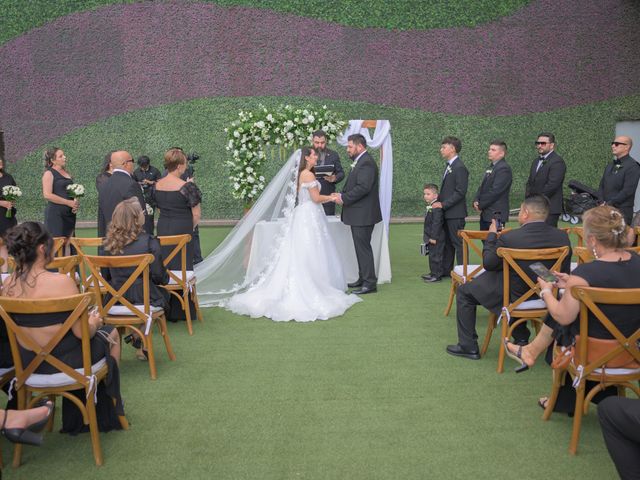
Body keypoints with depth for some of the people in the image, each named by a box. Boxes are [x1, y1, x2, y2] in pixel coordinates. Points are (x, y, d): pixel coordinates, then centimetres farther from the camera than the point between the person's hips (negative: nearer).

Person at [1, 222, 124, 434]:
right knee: (111, 333, 23)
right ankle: (108, 407, 40)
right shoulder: (61, 281, -24)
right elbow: (82, 332, -20)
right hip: (63, 361, -6)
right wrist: (94, 323, 2)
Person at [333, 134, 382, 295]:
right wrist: (342, 195, 2)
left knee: (363, 247, -6)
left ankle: (370, 283, -1)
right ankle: (363, 278, 25)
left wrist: (344, 198, -18)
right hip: (359, 215, 10)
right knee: (361, 247, 15)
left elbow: (363, 187, -25)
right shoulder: (360, 161, 17)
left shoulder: (366, 163, -16)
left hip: (363, 214, -10)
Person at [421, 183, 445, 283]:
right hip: (431, 237, 10)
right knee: (432, 255, 17)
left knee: (435, 256, -4)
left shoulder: (436, 207, -19)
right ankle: (433, 273, 27)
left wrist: (433, 237, -23)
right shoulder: (430, 207, 13)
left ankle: (437, 275, 2)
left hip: (436, 238, -10)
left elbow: (436, 223, -23)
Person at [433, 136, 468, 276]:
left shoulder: (459, 168, -15)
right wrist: (440, 203, 8)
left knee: (458, 243, -3)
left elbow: (460, 192, -20)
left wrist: (443, 204, -20)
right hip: (447, 212, 10)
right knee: (447, 242, 15)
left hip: (455, 213, -10)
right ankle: (446, 270, 24)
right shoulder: (449, 166, 15)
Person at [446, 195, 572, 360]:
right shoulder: (562, 237, -13)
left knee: (464, 292, 14)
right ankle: (521, 337, 39)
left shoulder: (509, 238, -26)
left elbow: (488, 264, -11)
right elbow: (564, 272, -1)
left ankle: (468, 347, 18)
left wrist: (492, 235, 3)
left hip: (513, 298, -5)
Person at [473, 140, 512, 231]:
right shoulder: (490, 168, 18)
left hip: (496, 214, -9)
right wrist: (476, 201, 0)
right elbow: (482, 187, 18)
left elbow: (495, 191, -19)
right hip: (485, 214, 9)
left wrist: (480, 205, -13)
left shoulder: (504, 168, -13)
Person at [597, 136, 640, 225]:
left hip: (622, 211, -7)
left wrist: (610, 203, -15)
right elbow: (601, 186, 16)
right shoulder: (610, 166, 17)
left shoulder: (633, 166, -8)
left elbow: (628, 191, -16)